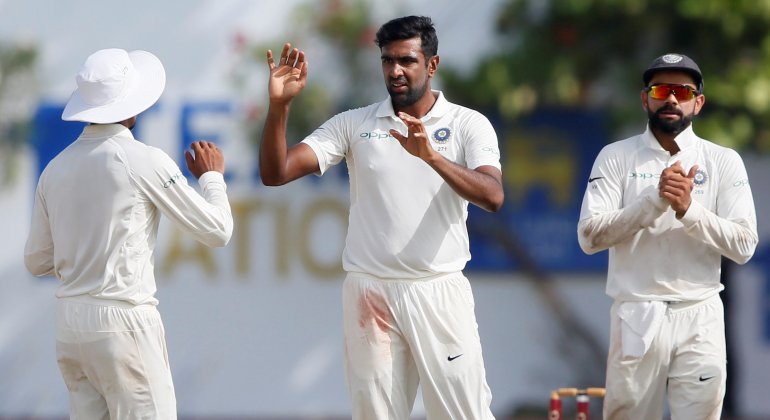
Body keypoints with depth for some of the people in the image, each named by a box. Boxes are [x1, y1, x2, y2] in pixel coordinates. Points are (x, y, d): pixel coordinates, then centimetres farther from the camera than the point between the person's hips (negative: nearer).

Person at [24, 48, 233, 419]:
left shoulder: (55, 169, 9)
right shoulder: (144, 161, -9)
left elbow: (36, 261, 18)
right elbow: (217, 231, -4)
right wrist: (212, 176, 14)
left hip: (69, 322, 7)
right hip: (124, 319, -7)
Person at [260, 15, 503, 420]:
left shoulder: (468, 125, 1)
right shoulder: (353, 124, 6)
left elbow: (492, 196, -15)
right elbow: (275, 173, -1)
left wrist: (431, 156, -30)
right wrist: (279, 105, -16)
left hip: (439, 291, -2)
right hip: (370, 292, 2)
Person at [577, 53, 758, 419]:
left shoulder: (723, 162, 6)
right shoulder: (616, 157, 5)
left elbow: (744, 247, -2)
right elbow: (590, 236, -6)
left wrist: (689, 209, -17)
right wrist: (655, 200, -16)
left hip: (700, 318, 0)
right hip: (636, 316, 0)